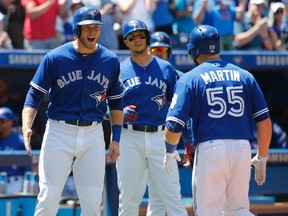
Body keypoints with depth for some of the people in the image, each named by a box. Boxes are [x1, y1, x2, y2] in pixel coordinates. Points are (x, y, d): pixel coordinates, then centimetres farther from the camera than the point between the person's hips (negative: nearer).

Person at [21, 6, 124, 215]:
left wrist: (115, 139, 8)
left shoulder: (110, 60, 4)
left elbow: (116, 102, 14)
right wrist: (26, 127, -19)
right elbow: (34, 95, -3)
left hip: (93, 135, 2)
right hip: (59, 133, -2)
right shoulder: (55, 58, -4)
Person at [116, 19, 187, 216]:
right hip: (130, 138, 0)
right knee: (128, 197, 1)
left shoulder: (166, 68, 11)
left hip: (160, 138, 0)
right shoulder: (119, 70, 7)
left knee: (172, 194, -7)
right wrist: (121, 113, -16)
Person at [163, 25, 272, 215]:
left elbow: (174, 126, -6)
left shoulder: (189, 79, 1)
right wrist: (262, 158, 16)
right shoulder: (245, 76, 11)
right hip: (243, 149, 4)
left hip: (210, 150, -4)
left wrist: (170, 152, 13)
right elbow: (264, 121, 7)